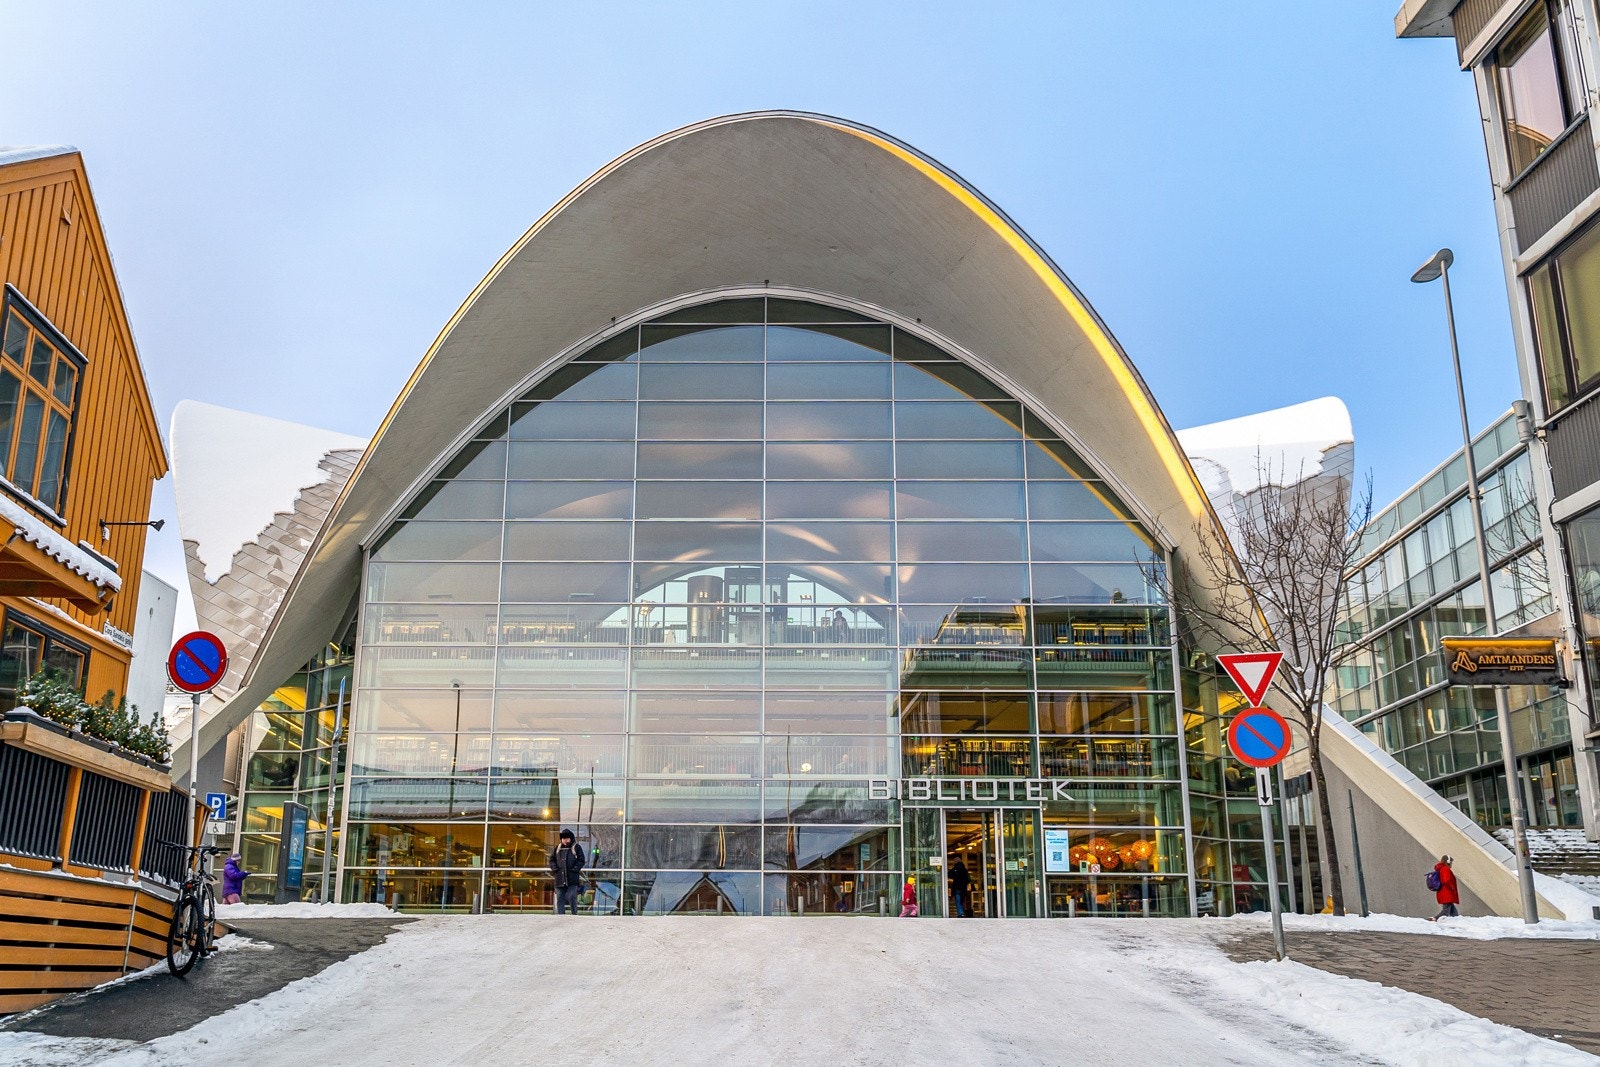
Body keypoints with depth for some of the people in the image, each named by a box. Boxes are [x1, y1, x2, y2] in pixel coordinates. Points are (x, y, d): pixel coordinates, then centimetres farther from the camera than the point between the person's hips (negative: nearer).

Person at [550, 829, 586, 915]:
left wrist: (575, 869, -11)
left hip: (572, 879, -4)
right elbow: (552, 859, 19)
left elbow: (581, 860, -1)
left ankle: (574, 914, 2)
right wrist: (554, 868, 3)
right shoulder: (558, 848, 15)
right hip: (560, 879, 4)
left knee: (571, 897, -10)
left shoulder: (576, 847, 3)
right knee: (560, 899, 5)